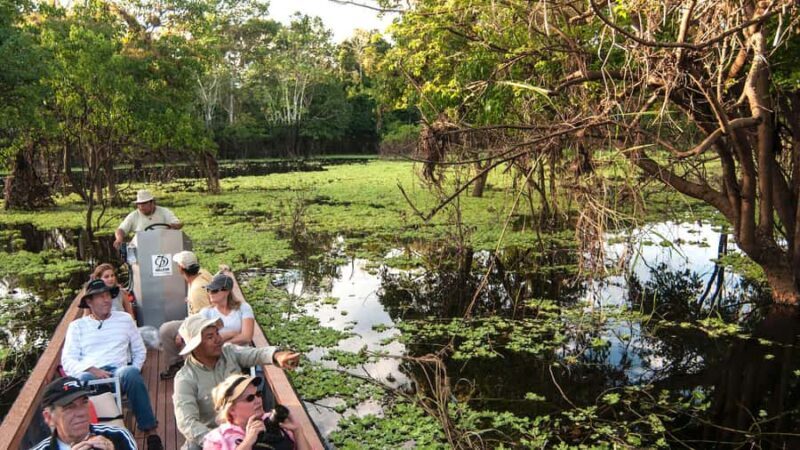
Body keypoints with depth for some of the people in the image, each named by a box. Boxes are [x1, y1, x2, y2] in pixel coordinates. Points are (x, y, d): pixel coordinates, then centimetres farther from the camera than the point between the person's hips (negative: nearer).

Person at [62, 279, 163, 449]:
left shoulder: (125, 319, 17)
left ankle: (150, 432, -33)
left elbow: (140, 351, 20)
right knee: (82, 380, -38)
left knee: (131, 373, -36)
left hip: (118, 373, 1)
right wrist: (91, 370, -15)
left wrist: (133, 372, 1)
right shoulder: (77, 326, 14)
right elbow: (67, 361, 4)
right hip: (90, 374, 0)